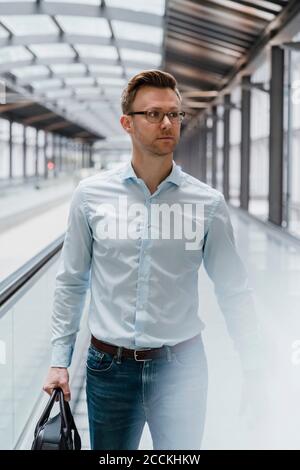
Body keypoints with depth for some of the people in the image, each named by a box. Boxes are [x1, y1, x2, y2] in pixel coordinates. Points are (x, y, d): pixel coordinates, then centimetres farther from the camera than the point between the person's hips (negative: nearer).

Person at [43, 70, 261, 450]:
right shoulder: (92, 194, -1)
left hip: (180, 365, -1)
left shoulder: (208, 203, -2)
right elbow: (71, 283, 5)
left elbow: (233, 291, 2)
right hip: (109, 366, 1)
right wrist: (59, 361, 4)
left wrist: (254, 367, 0)